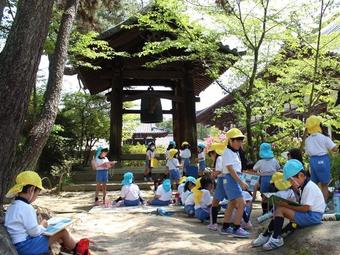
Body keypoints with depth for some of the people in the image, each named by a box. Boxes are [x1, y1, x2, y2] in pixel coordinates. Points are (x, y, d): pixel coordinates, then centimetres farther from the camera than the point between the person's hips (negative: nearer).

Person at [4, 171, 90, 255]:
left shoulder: (13, 206, 9)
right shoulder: (26, 208, -22)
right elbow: (34, 232, -19)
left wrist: (40, 226, 9)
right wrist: (42, 226, 0)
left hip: (19, 245, 10)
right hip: (27, 245, -10)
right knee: (62, 231, -4)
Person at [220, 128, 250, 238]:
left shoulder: (235, 152, 16)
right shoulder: (227, 152, -12)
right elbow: (230, 169, -19)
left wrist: (240, 181, 8)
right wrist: (241, 182, -21)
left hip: (236, 179, 10)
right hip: (231, 178, -10)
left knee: (232, 204, 16)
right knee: (241, 204, -11)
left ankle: (225, 227, 26)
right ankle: (236, 229, -4)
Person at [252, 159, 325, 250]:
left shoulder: (309, 187, -18)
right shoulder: (304, 186, 12)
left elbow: (305, 208, -23)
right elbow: (303, 204, 9)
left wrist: (288, 206, -16)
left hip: (313, 216, -10)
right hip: (309, 214, 10)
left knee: (280, 209, -17)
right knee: (279, 207, 1)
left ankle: (276, 239, -14)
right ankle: (267, 235, 3)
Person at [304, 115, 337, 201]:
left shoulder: (307, 140, 6)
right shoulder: (324, 138, -8)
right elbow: (334, 149, -7)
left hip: (312, 161, 5)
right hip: (323, 160, -4)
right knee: (324, 185, 4)